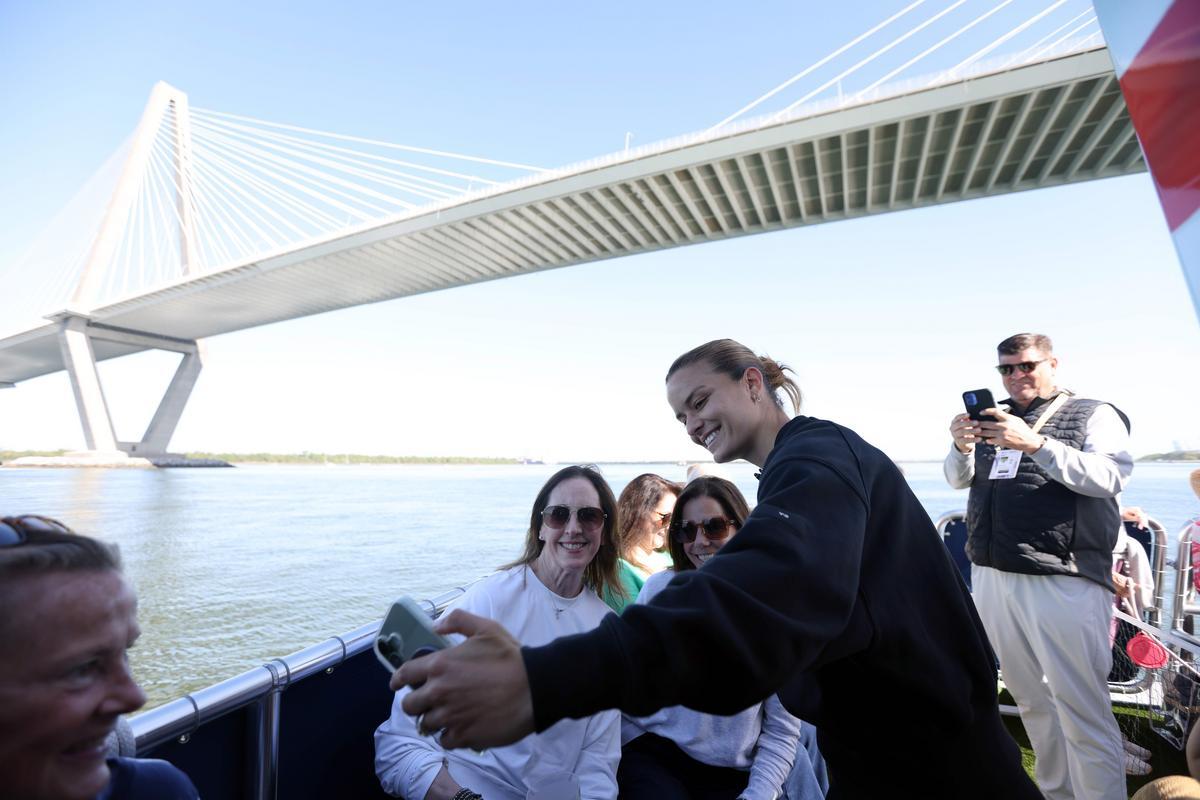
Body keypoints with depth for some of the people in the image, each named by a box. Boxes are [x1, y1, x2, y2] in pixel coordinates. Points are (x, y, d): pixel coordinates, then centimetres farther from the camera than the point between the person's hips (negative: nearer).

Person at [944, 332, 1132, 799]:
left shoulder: (1094, 415, 2)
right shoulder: (994, 416, 15)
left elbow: (1109, 476, -13)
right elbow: (958, 479, 12)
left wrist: (1035, 445, -25)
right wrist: (961, 447, -9)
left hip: (1062, 582, -4)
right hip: (992, 576, 5)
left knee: (1081, 709, -2)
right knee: (1031, 701, 15)